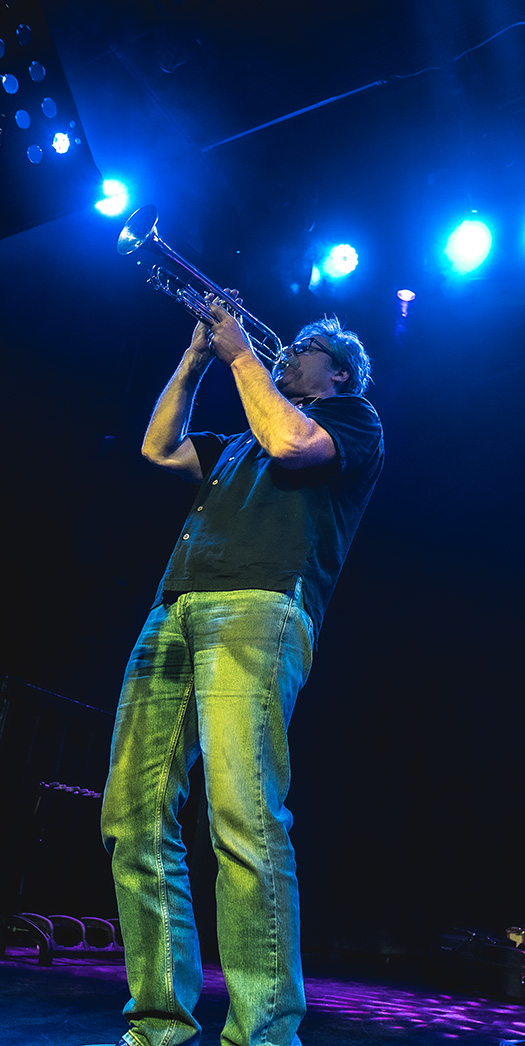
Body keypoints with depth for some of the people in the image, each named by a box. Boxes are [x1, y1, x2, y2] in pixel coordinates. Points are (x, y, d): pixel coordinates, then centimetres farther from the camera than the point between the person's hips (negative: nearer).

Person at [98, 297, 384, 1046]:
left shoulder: (355, 420, 16)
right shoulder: (239, 442, 37)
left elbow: (290, 442, -4)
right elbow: (160, 449, 34)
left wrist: (241, 355, 9)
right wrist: (196, 358, 32)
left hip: (260, 608, -7)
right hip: (175, 613, 7)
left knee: (243, 815, -21)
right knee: (134, 819, 0)